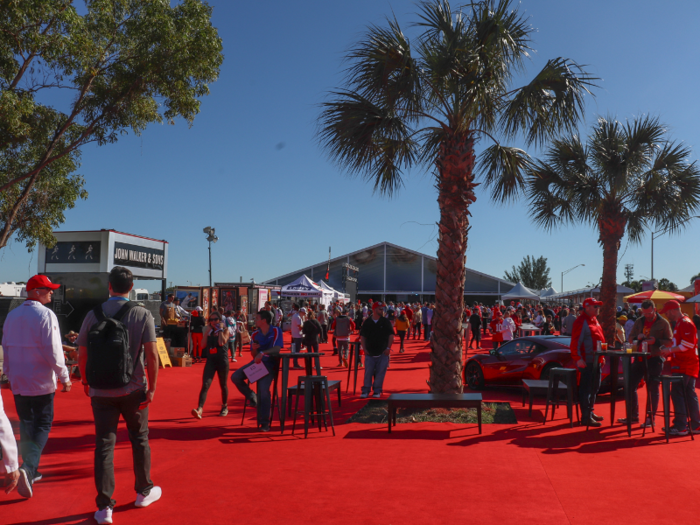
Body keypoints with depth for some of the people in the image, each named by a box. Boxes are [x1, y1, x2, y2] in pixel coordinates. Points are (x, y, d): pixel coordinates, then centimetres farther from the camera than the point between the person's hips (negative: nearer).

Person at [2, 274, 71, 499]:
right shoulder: (46, 315, -14)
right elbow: (53, 351, -17)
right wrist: (64, 377, -8)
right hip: (41, 382, -6)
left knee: (26, 425, 16)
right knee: (42, 425, 3)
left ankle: (31, 472, 23)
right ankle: (28, 467, -14)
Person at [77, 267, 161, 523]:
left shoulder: (93, 314, -3)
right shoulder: (142, 315, -7)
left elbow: (82, 352, 1)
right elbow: (151, 353, -12)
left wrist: (86, 380, 16)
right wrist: (152, 387, -6)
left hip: (101, 391, 1)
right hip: (133, 389, -1)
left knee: (104, 444, 6)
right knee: (139, 439, 16)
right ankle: (144, 491, 30)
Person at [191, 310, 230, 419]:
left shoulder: (225, 330, 0)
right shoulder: (209, 332, 11)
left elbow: (222, 342, -20)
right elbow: (202, 346, -1)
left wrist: (220, 329, -10)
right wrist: (207, 332, -2)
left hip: (222, 360, -2)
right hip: (210, 360, 3)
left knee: (223, 385, 11)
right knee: (205, 385, -12)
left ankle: (225, 407, 30)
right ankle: (199, 409, -22)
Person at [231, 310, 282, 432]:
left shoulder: (276, 331, -7)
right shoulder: (255, 335, 7)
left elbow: (277, 349, -17)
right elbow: (253, 355, 11)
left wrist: (262, 352, -29)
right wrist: (254, 349, -12)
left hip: (269, 364, -5)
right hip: (256, 362, 6)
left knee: (263, 389, -24)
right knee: (235, 377, -13)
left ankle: (264, 423, -11)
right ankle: (252, 397, 10)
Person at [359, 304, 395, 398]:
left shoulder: (386, 322, 2)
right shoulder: (367, 322, 4)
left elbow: (391, 335, 2)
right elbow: (362, 336, 10)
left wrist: (388, 348, -6)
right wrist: (364, 348, 1)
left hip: (383, 352, 0)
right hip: (370, 352, 0)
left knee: (380, 372, 0)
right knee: (368, 372, -2)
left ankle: (377, 391, 12)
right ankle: (365, 391, 6)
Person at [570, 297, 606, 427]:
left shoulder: (594, 320, 16)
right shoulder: (581, 321, -16)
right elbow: (575, 342, -21)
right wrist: (578, 359, -26)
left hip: (595, 360, 10)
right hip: (586, 362, -10)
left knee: (594, 387, 18)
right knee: (586, 388, -6)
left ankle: (590, 412, 30)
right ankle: (586, 417, -2)